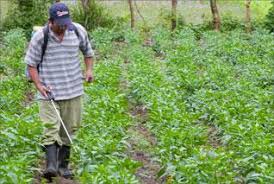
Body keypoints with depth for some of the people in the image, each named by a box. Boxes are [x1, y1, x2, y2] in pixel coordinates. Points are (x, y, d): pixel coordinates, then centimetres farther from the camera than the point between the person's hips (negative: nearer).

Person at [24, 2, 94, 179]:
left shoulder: (78, 31, -1)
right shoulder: (40, 37, -10)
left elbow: (87, 51, 17)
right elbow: (31, 63, 0)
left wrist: (89, 69, 3)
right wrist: (38, 85, -11)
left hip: (73, 90, 3)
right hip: (49, 91, -3)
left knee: (69, 129, 9)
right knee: (51, 128, -15)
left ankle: (63, 165, 22)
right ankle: (51, 165, -22)